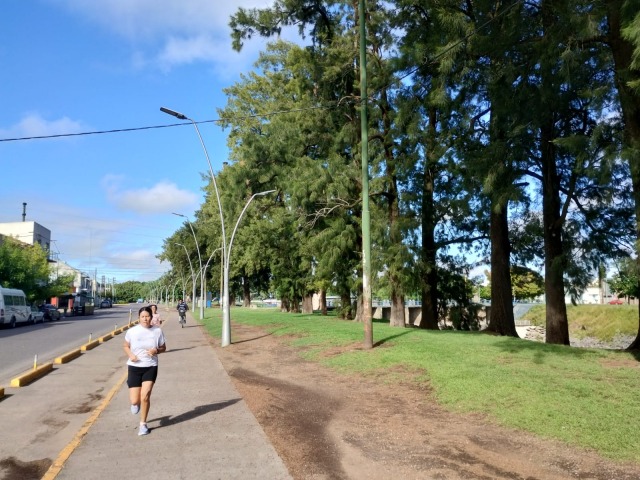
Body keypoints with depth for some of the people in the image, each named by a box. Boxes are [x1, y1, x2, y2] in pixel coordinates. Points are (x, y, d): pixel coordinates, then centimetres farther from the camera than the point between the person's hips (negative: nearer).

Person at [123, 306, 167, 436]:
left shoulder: (157, 331, -5)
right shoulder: (132, 331, -6)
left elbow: (163, 348, 7)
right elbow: (126, 346, 10)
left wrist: (156, 350, -15)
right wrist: (130, 355, -11)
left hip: (150, 367, 0)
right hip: (134, 367, 0)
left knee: (145, 396, -12)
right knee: (134, 401, 0)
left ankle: (143, 424, 12)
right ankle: (136, 403, 41)